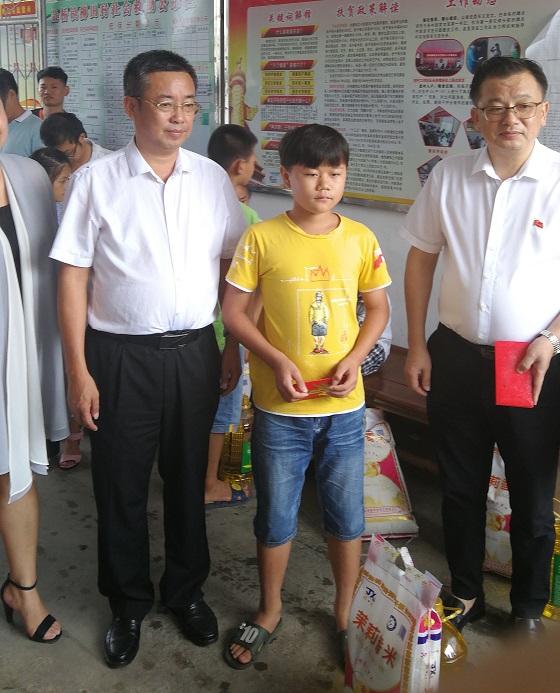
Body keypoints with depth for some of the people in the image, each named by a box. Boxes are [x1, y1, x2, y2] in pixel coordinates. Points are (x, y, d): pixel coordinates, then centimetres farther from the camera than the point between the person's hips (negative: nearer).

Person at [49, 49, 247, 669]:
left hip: (194, 351, 3)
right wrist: (79, 371, -9)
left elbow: (233, 265, 8)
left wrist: (236, 345, 5)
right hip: (120, 356, -2)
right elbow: (72, 278, -7)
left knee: (188, 479, 16)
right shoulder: (95, 181, -7)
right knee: (121, 486, 11)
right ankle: (128, 604, 33)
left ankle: (186, 589, 39)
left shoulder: (212, 178, 2)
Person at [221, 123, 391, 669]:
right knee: (276, 516, 13)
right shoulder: (261, 237, -7)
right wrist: (276, 360, -17)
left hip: (344, 406, 2)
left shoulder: (360, 239, -1)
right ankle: (269, 611, 36)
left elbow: (378, 308, 8)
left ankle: (345, 612, 36)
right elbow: (232, 312, -4)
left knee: (346, 515, 14)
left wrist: (354, 358, -9)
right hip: (279, 408, -1)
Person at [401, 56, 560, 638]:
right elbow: (421, 260, 7)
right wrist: (417, 345, 3)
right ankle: (465, 593, 37)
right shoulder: (448, 177, -1)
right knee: (460, 486, 17)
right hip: (456, 355, 3)